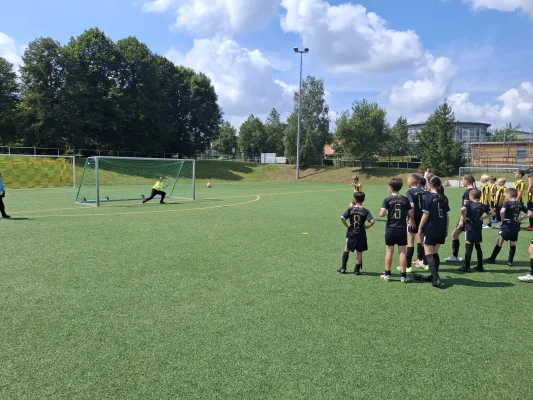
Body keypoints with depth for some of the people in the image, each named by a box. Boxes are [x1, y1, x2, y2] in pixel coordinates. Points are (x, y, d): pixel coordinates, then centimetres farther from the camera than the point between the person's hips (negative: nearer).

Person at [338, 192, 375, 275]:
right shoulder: (365, 211, -7)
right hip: (361, 235, -1)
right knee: (359, 252, 10)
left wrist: (347, 225, -4)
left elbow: (342, 218, -17)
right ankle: (357, 270, 13)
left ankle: (343, 268, 18)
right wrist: (367, 227, -2)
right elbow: (372, 221, -18)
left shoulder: (350, 209, -6)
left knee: (347, 249, 17)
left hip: (351, 233, 1)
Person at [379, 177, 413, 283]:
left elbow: (381, 214, -15)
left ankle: (387, 274, 14)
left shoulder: (387, 200, -6)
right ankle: (403, 275, 6)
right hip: (402, 229, 1)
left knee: (389, 251, 7)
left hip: (390, 229, -1)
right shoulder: (405, 200, 1)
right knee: (402, 251, 4)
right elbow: (411, 214, 1)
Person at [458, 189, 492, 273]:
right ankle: (480, 266, 21)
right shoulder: (483, 206, 5)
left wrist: (463, 218, -15)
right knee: (478, 247, 15)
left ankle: (466, 267, 0)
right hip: (478, 228, 5)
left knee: (469, 247, -2)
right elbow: (490, 212, 14)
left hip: (470, 227, -5)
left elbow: (463, 209, -28)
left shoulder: (470, 204, -10)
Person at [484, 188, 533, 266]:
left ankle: (492, 258, 9)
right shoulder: (520, 204, 5)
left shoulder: (507, 203, -13)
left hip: (507, 227, -5)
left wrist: (502, 219, -16)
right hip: (516, 228, 5)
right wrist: (521, 219, 5)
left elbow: (502, 211, -32)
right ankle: (510, 261, 13)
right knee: (513, 244, 12)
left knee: (499, 243, 3)